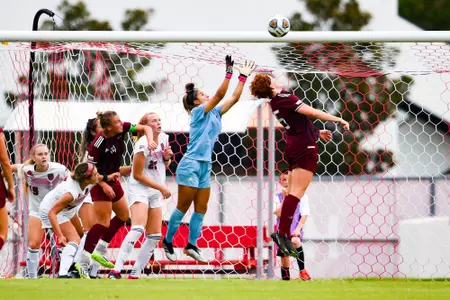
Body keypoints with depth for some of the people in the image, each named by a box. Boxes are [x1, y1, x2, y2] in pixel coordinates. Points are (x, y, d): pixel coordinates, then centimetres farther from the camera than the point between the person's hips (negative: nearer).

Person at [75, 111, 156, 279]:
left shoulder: (122, 129, -10)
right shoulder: (98, 144, -28)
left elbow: (146, 128, -3)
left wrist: (150, 141, -22)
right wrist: (104, 184, -25)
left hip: (113, 180, 9)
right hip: (100, 182, -9)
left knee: (123, 216, 19)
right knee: (103, 222, -11)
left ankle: (99, 252, 27)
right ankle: (82, 263, -11)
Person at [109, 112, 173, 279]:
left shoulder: (163, 138, 5)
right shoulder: (143, 144, -17)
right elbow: (138, 174, -15)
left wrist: (167, 158, -4)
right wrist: (161, 187, -13)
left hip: (156, 193, 8)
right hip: (140, 189, -8)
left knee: (155, 237, 3)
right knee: (138, 229, -26)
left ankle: (135, 274, 9)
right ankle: (116, 270, -30)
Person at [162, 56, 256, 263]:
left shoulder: (215, 113, 14)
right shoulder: (198, 111, -7)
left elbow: (234, 97, 15)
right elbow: (220, 94, -17)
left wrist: (243, 77, 11)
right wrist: (229, 72, -18)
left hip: (205, 167, 8)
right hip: (190, 165, -8)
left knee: (201, 209, 5)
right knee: (183, 207, -3)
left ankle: (191, 245, 7)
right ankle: (168, 242, 6)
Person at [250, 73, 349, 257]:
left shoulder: (274, 103, 14)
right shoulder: (285, 98, -14)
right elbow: (312, 112, -20)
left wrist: (316, 132, 35)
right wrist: (338, 120, -12)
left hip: (293, 146, 9)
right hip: (305, 147, -9)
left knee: (292, 193, 9)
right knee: (297, 191, -14)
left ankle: (284, 235, 5)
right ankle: (283, 233, -23)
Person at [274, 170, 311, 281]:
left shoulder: (302, 196, 3)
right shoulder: (278, 197, 6)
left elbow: (304, 215, -2)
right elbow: (279, 213, -8)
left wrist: (298, 229, -15)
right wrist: (285, 197, -11)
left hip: (295, 230, -2)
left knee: (296, 241, -35)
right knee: (284, 258, 3)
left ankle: (302, 270, -26)